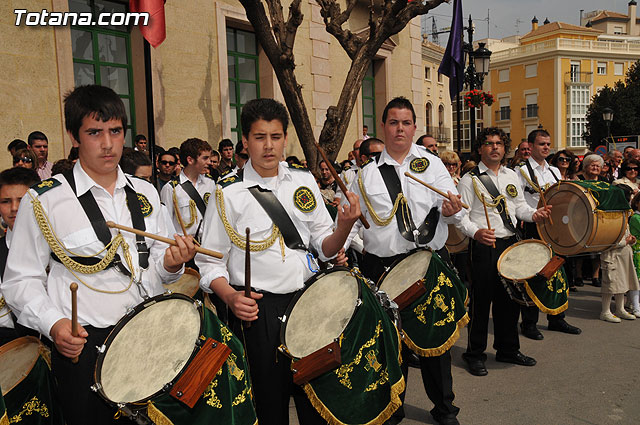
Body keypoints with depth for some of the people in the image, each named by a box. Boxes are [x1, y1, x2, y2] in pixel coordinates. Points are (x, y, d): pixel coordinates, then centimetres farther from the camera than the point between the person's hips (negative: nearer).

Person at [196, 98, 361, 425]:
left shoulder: (303, 180, 5)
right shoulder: (229, 193, -5)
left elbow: (324, 247, 8)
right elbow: (210, 261, -2)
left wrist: (344, 226, -13)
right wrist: (230, 297, -20)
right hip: (257, 310, -3)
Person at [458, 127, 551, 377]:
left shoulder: (512, 176, 13)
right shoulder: (470, 179, -7)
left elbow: (519, 206, 20)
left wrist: (533, 214, -1)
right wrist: (476, 232, -30)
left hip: (511, 243, 6)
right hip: (484, 245, -6)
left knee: (510, 298, 14)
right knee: (481, 300, 0)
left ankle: (508, 349, 31)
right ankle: (475, 354, 15)